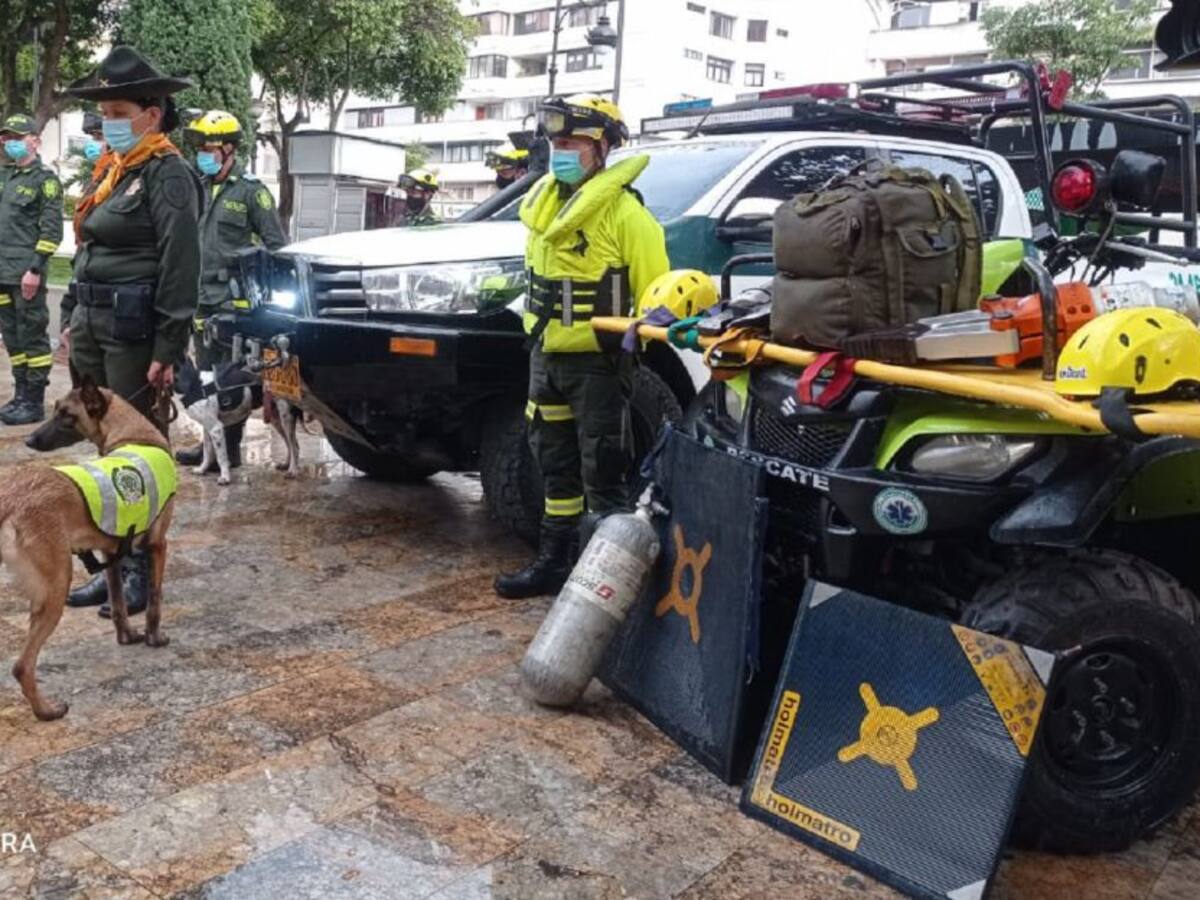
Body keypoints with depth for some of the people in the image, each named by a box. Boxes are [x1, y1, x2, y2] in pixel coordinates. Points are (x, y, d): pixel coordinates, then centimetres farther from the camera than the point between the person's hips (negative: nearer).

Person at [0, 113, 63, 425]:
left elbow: (51, 230, -13)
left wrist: (35, 269, -18)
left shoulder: (45, 179, -5)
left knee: (32, 337, -3)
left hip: (27, 275, -8)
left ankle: (35, 402, 3)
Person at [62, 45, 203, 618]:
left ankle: (141, 570, 10)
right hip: (94, 326, 9)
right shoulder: (115, 172, 17)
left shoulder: (167, 173, -10)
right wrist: (77, 319, 15)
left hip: (134, 330, -9)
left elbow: (180, 267, -16)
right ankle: (115, 563, 22)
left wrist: (167, 351, -20)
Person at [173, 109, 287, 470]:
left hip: (235, 301, -7)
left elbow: (276, 245, -4)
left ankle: (230, 447, 3)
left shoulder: (251, 190, -4)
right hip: (202, 301, 7)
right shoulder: (200, 188, 16)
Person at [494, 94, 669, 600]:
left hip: (597, 364, -8)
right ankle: (554, 562, 30)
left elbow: (654, 291, -14)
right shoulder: (544, 201, 10)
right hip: (546, 356, 9)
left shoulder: (623, 212, -15)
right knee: (556, 466, 17)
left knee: (602, 475, -2)